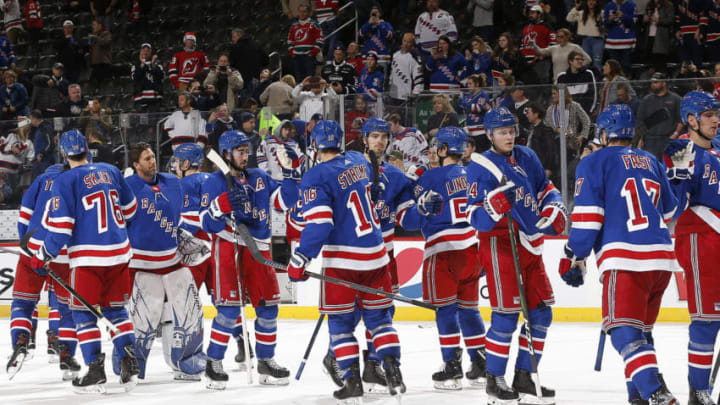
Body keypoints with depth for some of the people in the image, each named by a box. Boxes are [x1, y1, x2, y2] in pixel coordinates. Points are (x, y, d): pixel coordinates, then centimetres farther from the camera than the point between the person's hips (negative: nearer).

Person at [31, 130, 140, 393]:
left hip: (88, 258, -5)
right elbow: (130, 208, 17)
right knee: (115, 309, 17)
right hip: (119, 253, 5)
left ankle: (96, 372, -1)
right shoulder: (110, 172, 7)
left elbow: (60, 226, -13)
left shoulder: (65, 181, -10)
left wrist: (43, 257, -2)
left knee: (84, 312, 5)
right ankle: (129, 364, 9)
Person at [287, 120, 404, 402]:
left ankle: (352, 381, 1)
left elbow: (318, 224, -20)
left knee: (341, 322, 6)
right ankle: (393, 372, 6)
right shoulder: (358, 161, 6)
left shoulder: (316, 178, -13)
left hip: (341, 260, -5)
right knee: (378, 315, 16)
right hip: (375, 254, 5)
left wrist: (300, 260, -17)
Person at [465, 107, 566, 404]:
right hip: (500, 244, -7)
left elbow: (545, 189, 22)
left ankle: (523, 377, 16)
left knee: (541, 314, 7)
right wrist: (493, 207, -33)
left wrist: (554, 209, 1)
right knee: (506, 315, -10)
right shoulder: (481, 167, -8)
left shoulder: (527, 157, 10)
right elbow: (475, 217, -13)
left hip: (530, 245, 7)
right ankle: (494, 380, 2)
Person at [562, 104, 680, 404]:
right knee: (641, 331, 22)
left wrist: (573, 258, -1)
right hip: (662, 257, 7)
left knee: (625, 334, -11)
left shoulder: (594, 162, 2)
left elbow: (587, 216, -7)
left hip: (625, 260, -7)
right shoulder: (651, 162, 20)